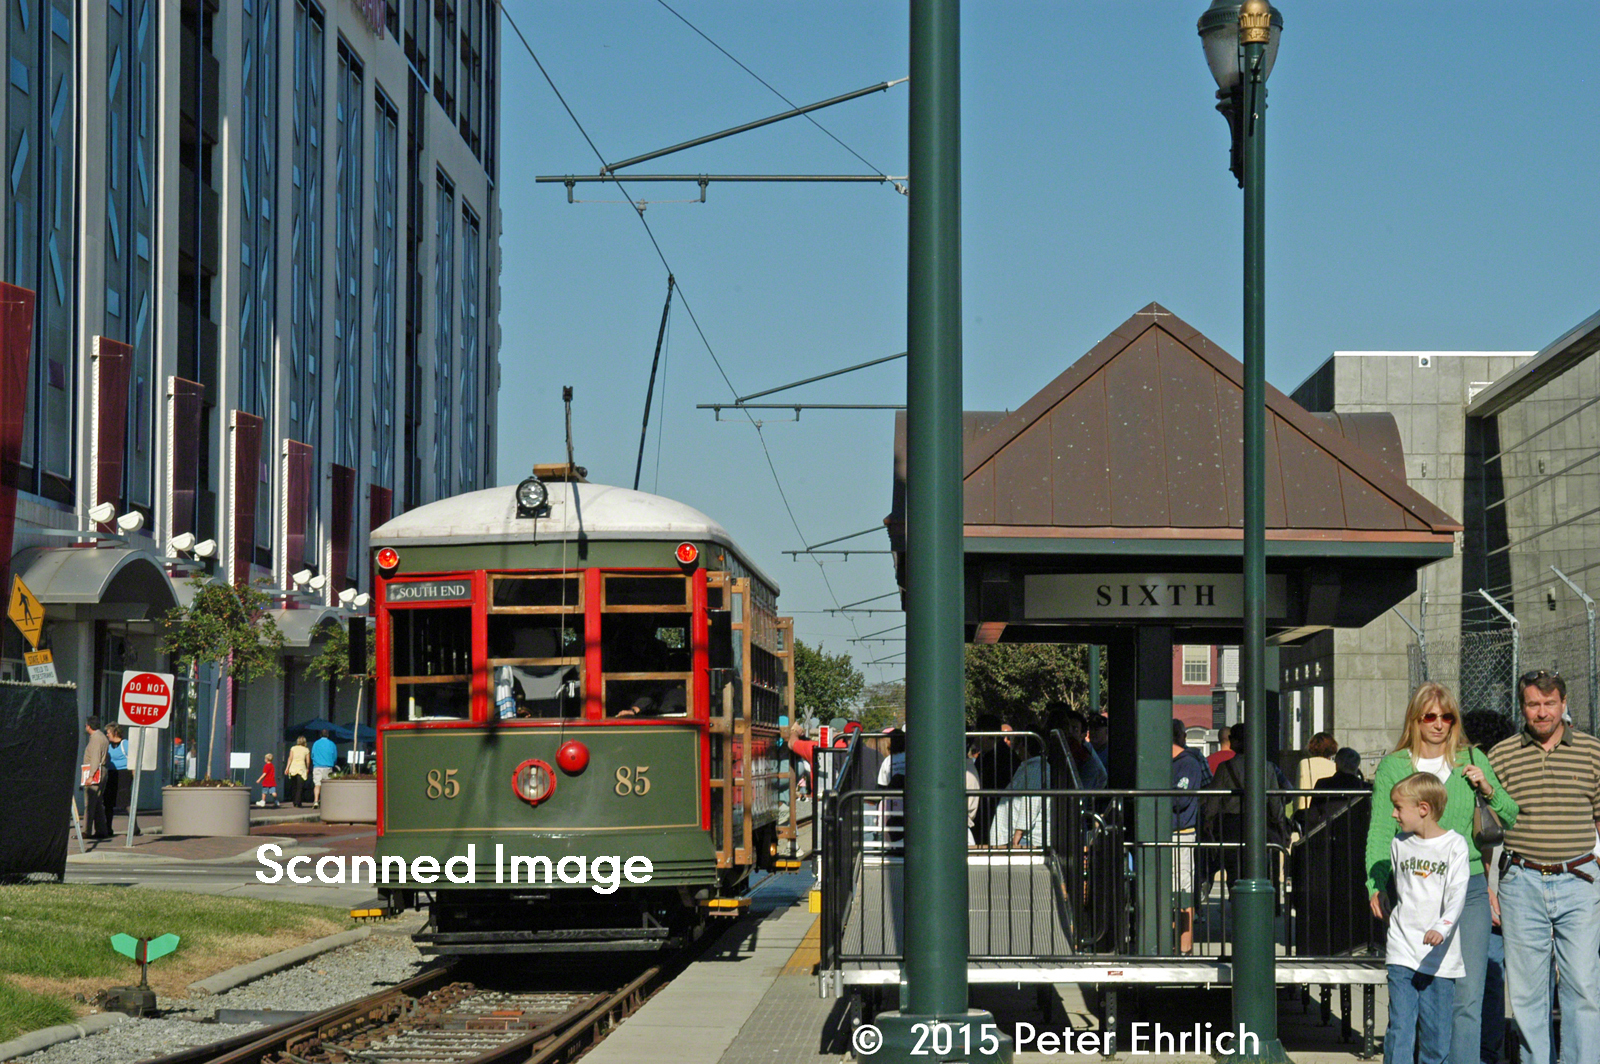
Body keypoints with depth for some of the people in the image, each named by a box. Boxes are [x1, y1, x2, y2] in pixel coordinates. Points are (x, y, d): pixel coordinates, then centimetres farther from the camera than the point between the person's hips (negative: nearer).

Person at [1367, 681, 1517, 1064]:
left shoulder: (1472, 760, 9)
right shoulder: (1393, 766, 4)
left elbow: (1513, 817, 12)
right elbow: (1380, 831, -1)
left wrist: (1489, 790, -7)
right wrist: (1376, 885, -13)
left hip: (1468, 890, 1)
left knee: (1467, 998, -6)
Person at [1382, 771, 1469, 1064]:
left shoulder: (1454, 845, -4)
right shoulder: (1399, 844, 10)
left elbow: (1457, 895, -13)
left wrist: (1441, 928, -29)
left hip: (1439, 957, -2)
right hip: (1402, 952, 2)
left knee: (1437, 1034, 2)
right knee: (1400, 1029, -8)